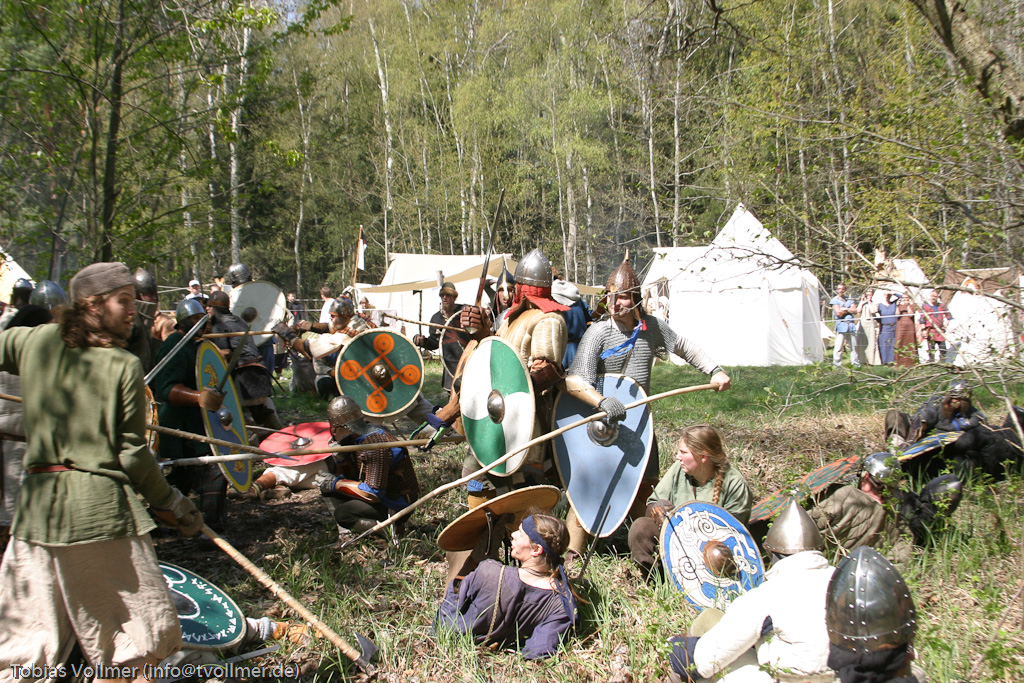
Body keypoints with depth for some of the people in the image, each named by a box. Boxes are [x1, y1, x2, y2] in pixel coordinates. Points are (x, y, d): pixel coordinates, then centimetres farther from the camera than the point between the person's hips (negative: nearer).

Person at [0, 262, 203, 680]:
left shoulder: (37, 342, 4)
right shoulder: (124, 366, -7)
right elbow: (132, 454, -7)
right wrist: (170, 502, 5)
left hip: (36, 502, 5)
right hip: (101, 504, -5)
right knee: (141, 630, 7)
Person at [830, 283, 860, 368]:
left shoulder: (849, 300, 17)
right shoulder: (835, 300, 2)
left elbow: (855, 311, 4)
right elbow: (839, 313, -9)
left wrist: (845, 309, -6)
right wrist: (850, 310, 1)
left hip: (851, 324, 5)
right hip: (841, 325, -5)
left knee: (853, 345, 8)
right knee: (839, 346, -10)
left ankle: (856, 363, 17)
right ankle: (837, 363, -5)